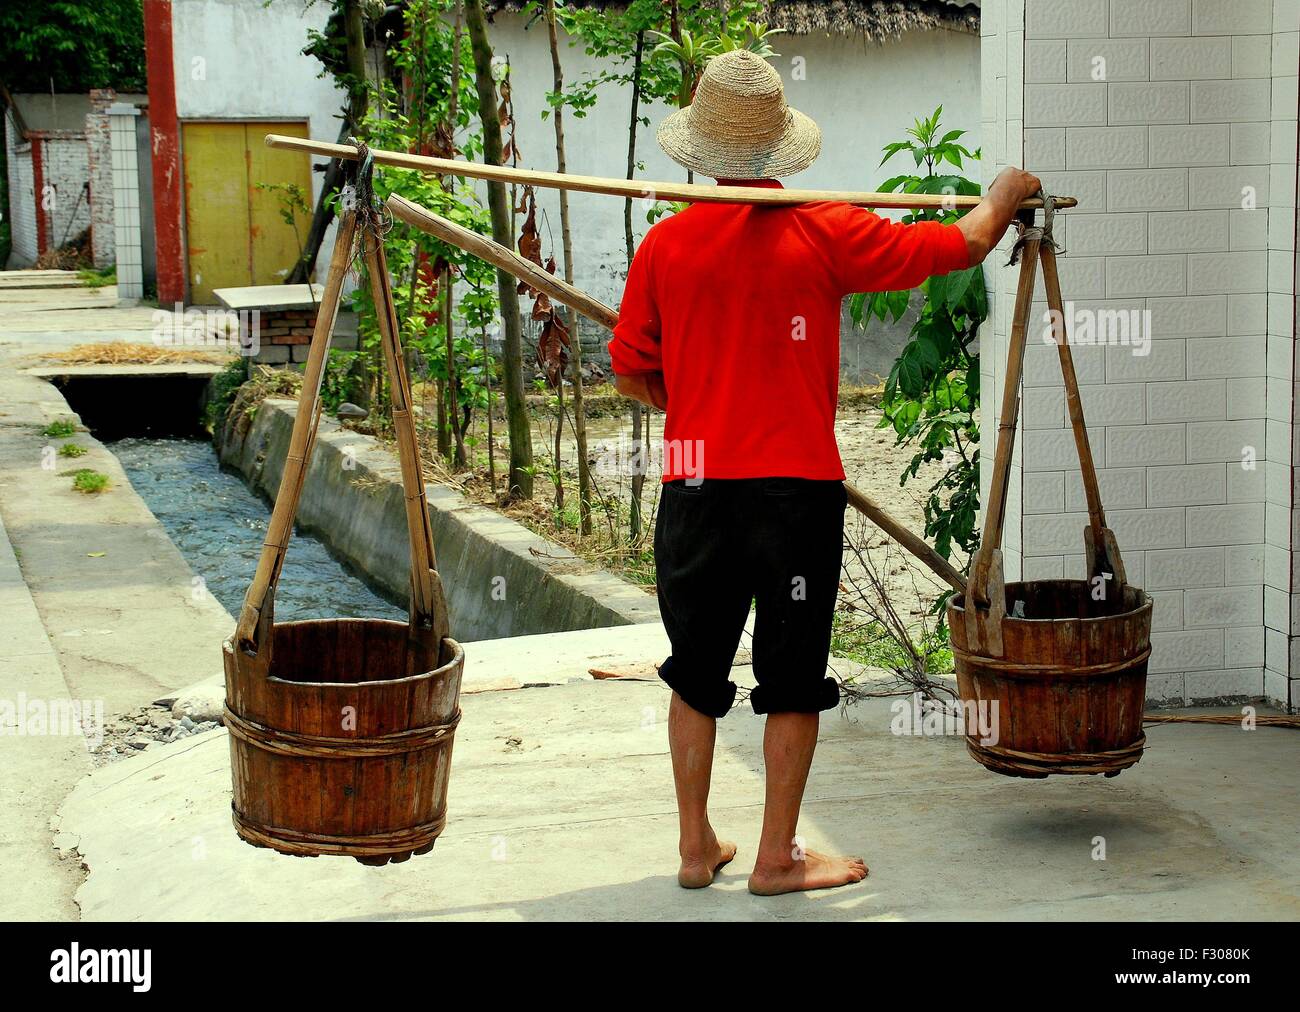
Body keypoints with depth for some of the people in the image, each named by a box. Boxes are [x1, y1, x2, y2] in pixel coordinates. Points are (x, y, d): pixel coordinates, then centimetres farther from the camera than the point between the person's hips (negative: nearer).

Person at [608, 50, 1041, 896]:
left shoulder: (665, 243, 1)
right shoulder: (824, 233, -7)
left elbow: (630, 373, 9)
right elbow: (964, 245, 2)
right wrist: (1006, 193, 23)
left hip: (695, 485, 3)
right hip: (796, 487, -3)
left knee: (696, 673, 16)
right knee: (793, 681, 8)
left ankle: (696, 846, 22)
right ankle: (778, 858, 14)